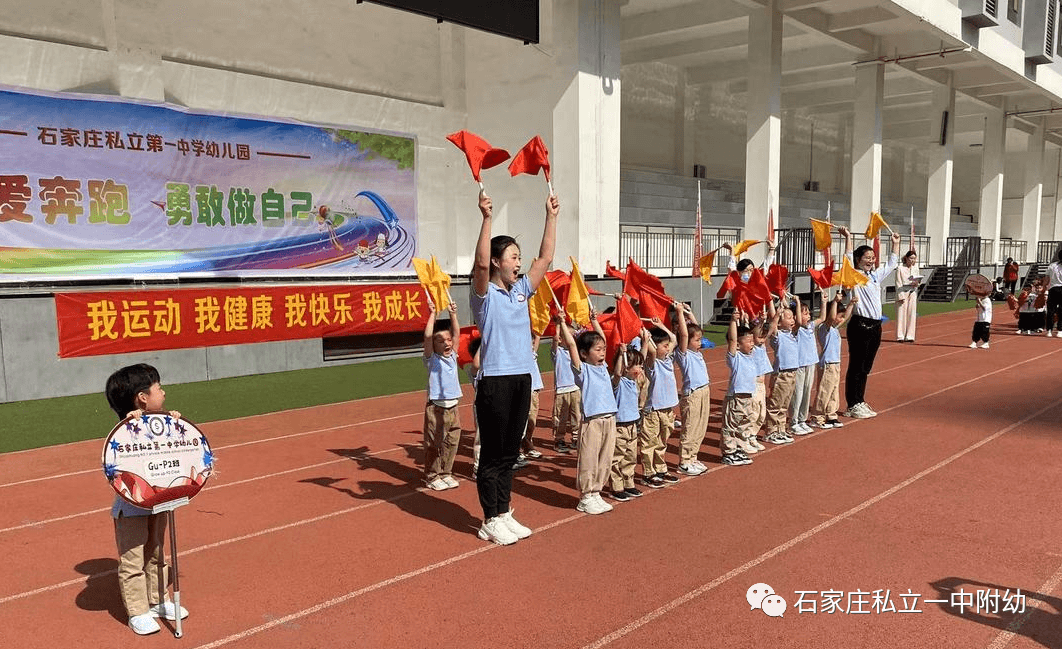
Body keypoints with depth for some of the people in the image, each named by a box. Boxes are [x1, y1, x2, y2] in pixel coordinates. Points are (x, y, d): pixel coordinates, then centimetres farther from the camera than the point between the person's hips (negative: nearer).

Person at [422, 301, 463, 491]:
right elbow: (427, 337, -17)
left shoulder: (452, 356, 11)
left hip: (453, 406, 6)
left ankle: (446, 473, 24)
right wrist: (432, 314, -15)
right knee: (434, 444, 1)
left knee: (451, 443, 10)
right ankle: (432, 477, 11)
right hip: (436, 408, -5)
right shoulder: (431, 359, -4)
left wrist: (453, 314, 5)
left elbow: (457, 333, 9)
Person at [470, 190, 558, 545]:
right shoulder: (485, 294, -7)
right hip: (496, 382, -7)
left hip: (522, 379, 7)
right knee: (492, 455, 3)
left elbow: (545, 258, 11)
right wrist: (486, 219, -30)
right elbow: (481, 263, -26)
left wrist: (551, 217, 8)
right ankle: (490, 522, 13)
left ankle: (503, 514, 25)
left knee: (510, 453, 15)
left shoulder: (521, 290, 12)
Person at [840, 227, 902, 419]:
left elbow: (892, 264, 30)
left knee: (866, 367, 12)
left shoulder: (876, 276, 17)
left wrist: (896, 243, 30)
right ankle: (852, 406, 3)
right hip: (860, 325, -8)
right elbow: (849, 259, -22)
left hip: (875, 326, 8)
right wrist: (848, 238, -26)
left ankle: (859, 402, 21)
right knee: (856, 367, -3)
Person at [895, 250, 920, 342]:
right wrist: (901, 296, -13)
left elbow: (918, 280, 19)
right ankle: (900, 336, -2)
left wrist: (916, 283, -6)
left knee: (912, 314, 3)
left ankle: (909, 336, 7)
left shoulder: (915, 268, 12)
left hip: (913, 293, 5)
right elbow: (898, 283, -6)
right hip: (903, 292, -5)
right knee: (901, 314, -6)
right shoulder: (900, 268, -4)